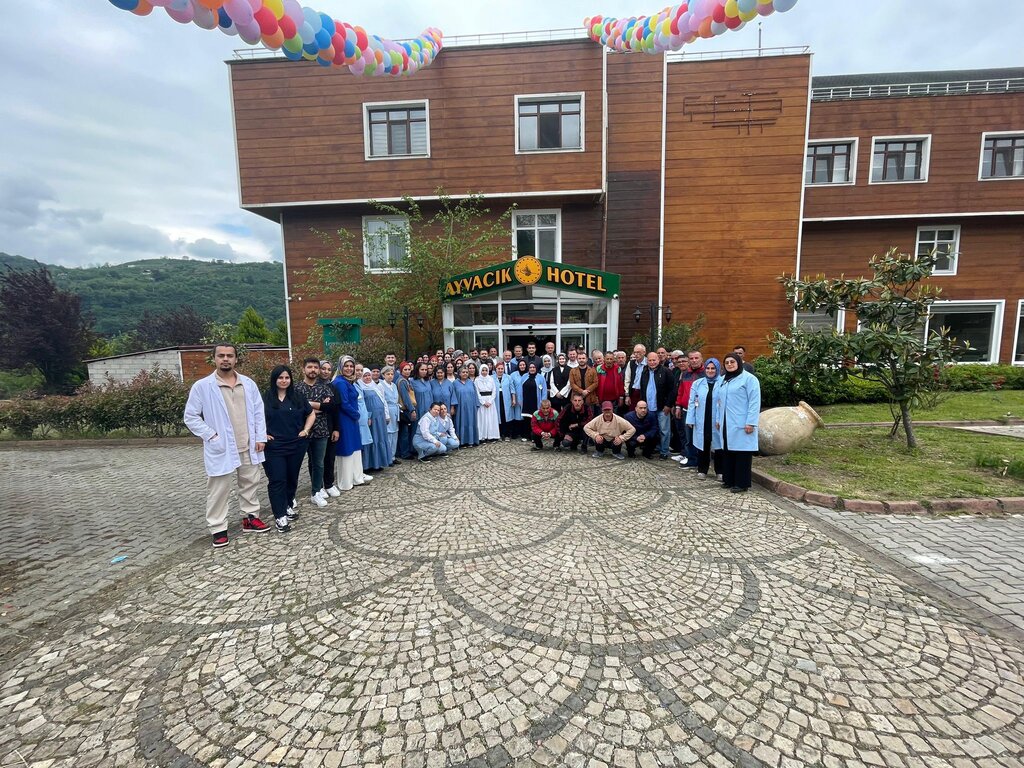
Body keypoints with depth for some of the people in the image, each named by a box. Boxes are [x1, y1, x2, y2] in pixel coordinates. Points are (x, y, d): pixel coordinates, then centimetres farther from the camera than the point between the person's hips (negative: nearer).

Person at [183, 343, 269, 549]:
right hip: (221, 449, -3)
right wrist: (211, 436, -12)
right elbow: (191, 417, -4)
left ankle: (250, 517, 31)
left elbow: (259, 412, 5)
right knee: (218, 491, 6)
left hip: (248, 447, 4)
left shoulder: (249, 383, 3)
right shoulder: (202, 386, -7)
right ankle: (218, 529, 20)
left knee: (250, 484, 15)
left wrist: (260, 437, 0)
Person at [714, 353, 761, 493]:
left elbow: (754, 402, -13)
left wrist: (750, 422, -18)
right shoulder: (724, 380, 17)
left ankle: (742, 484, 7)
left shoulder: (749, 378, -7)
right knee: (727, 452, 12)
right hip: (726, 424, 7)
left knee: (742, 454, -1)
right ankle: (729, 480, 22)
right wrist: (718, 419, 15)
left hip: (741, 425, -7)